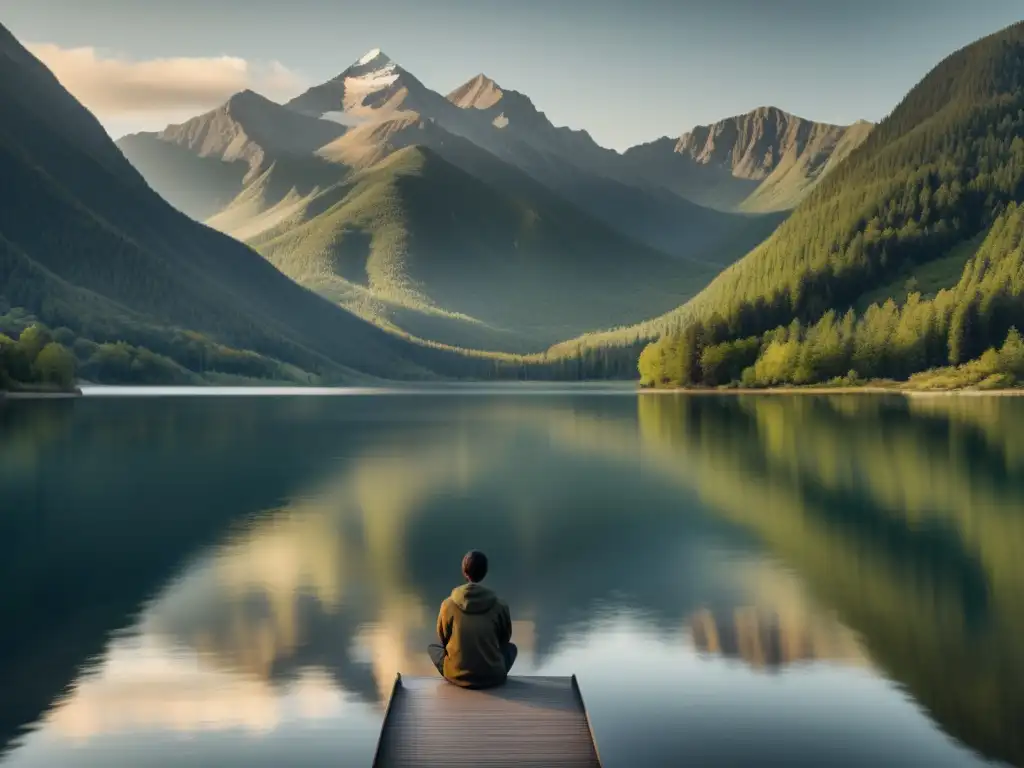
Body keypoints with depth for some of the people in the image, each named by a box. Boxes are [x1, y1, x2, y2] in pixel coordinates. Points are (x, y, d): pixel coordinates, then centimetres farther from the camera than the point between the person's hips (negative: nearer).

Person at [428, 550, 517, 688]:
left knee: (432, 647, 28)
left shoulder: (448, 604, -7)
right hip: (493, 676, 0)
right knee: (511, 647, 30)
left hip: (458, 676, 0)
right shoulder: (500, 605, -7)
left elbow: (443, 638, 8)